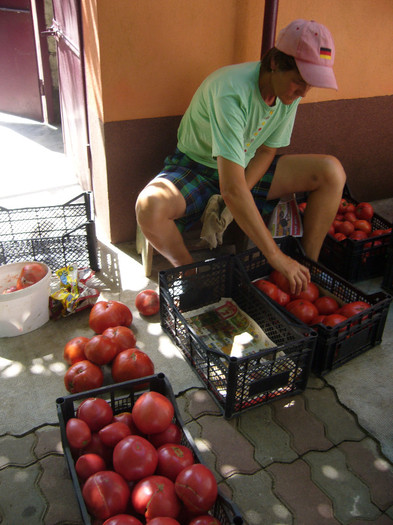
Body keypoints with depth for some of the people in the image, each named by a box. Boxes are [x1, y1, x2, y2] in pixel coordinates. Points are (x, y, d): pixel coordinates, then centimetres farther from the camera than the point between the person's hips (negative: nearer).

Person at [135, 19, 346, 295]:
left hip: (248, 169, 6)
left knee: (332, 171, -13)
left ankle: (310, 264, -3)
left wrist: (235, 199, -21)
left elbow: (267, 151, -1)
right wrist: (276, 257, -38)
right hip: (197, 167, -5)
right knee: (149, 206, -38)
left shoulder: (290, 91, -10)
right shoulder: (232, 91, -33)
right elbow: (231, 188, -40)